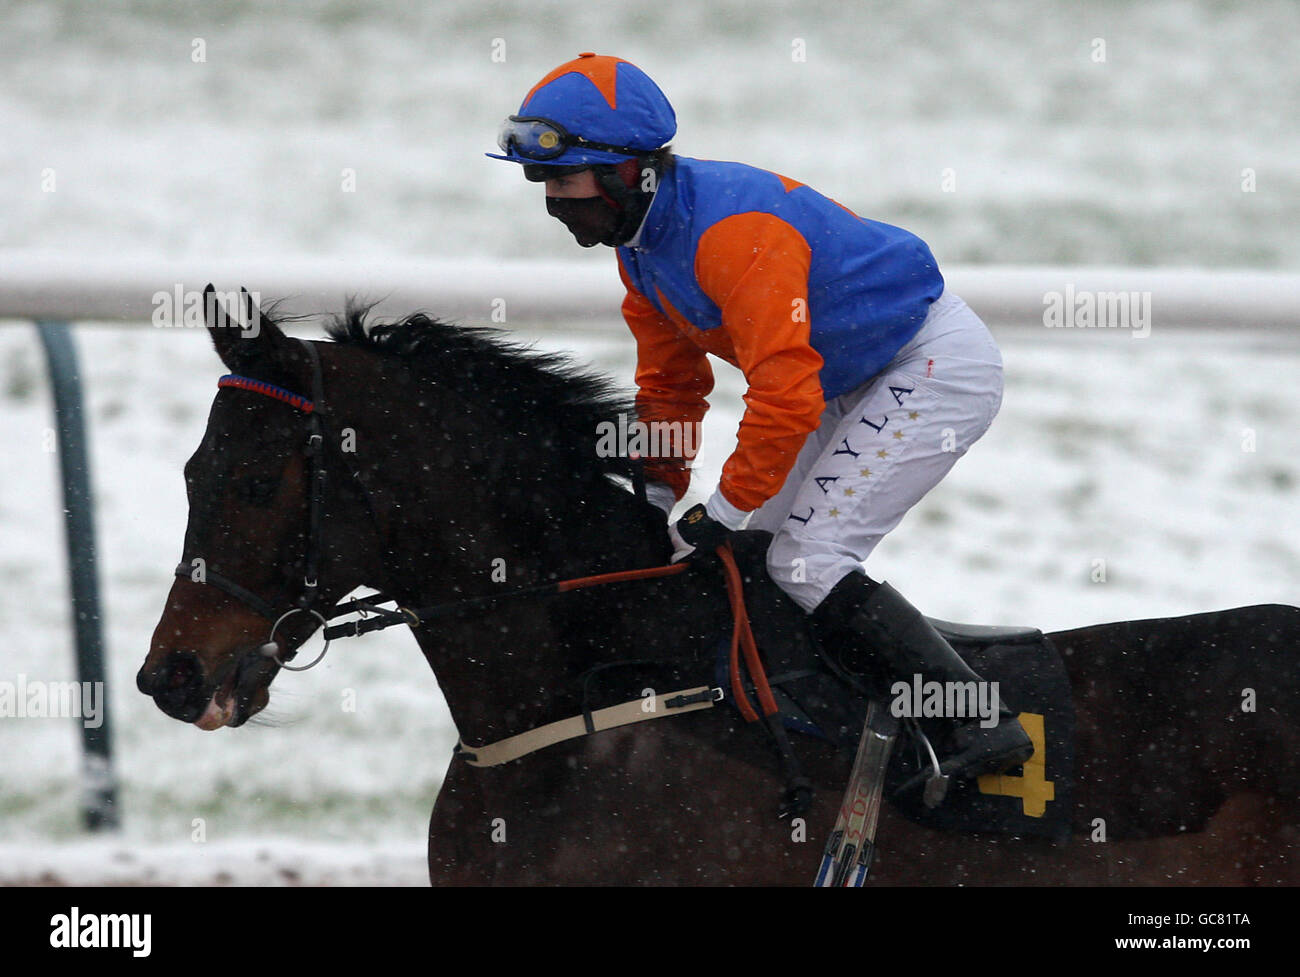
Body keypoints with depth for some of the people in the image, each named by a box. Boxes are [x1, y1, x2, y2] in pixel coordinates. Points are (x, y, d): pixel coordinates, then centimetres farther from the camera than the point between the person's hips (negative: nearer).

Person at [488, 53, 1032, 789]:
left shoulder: (732, 231, -30)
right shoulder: (642, 241, 3)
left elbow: (785, 391, -32)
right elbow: (670, 384, 15)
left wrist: (726, 512, -24)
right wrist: (657, 502, 9)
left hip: (941, 368, -11)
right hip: (862, 379, 11)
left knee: (808, 562, -16)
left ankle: (985, 726, -16)